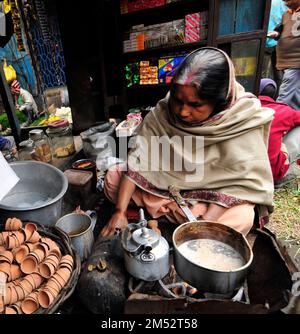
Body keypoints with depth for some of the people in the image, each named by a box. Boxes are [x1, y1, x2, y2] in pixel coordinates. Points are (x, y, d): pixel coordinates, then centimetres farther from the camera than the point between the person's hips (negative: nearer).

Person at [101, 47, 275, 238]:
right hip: (164, 184, 2)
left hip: (212, 196, 0)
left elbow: (249, 182, -21)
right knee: (114, 177, -10)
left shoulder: (243, 123, -23)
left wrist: (207, 216, -31)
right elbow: (138, 160, -20)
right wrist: (120, 211, -27)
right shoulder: (163, 113, -19)